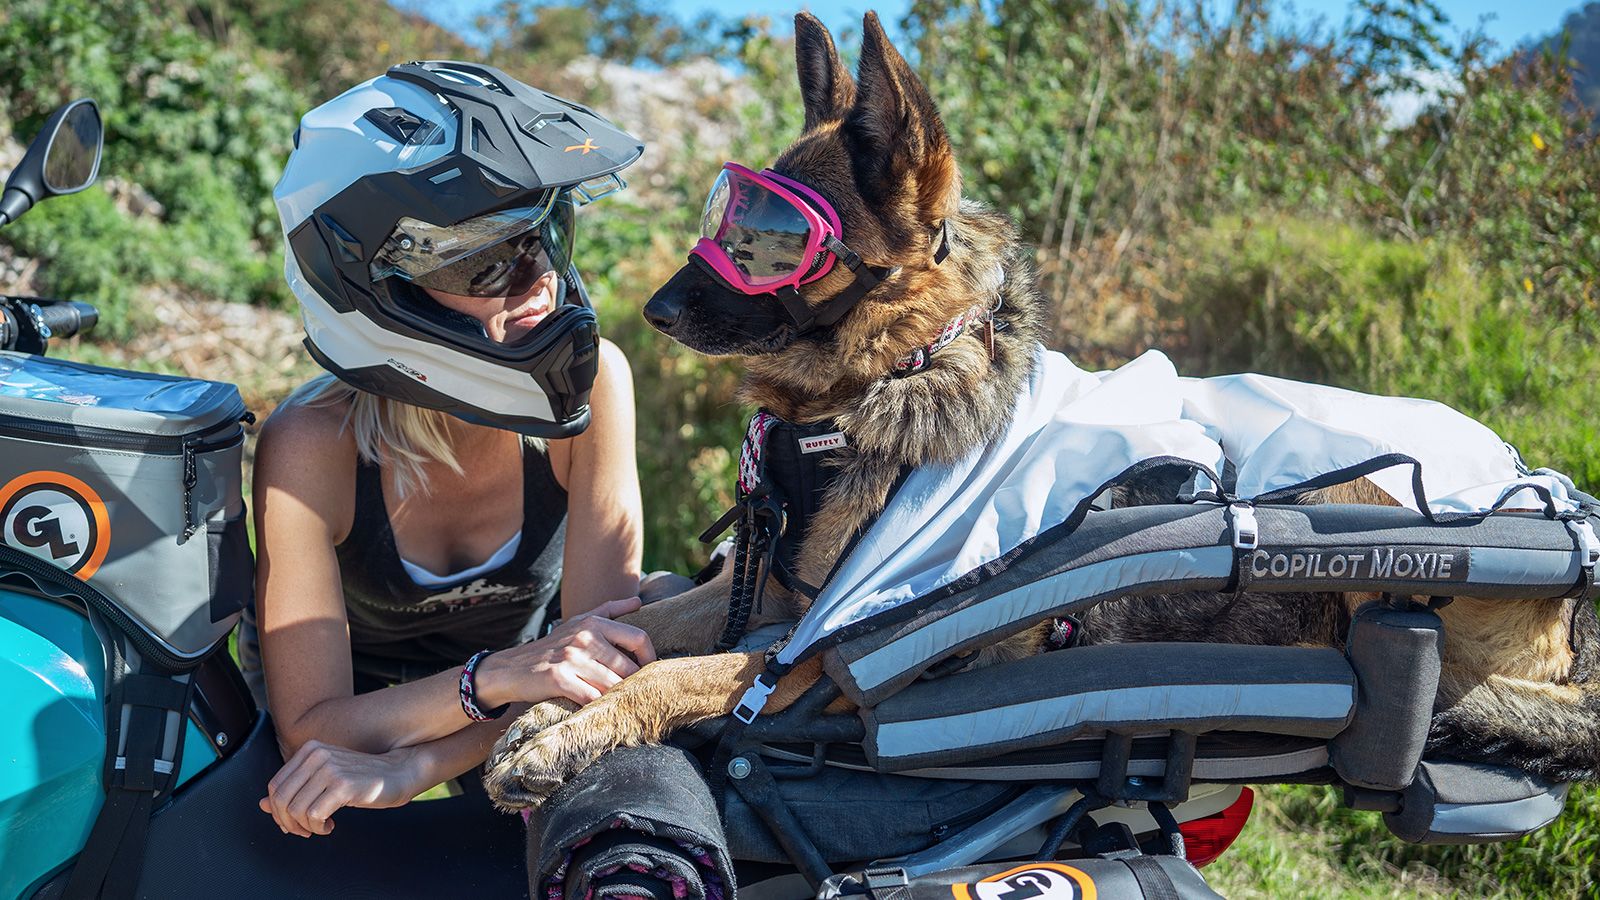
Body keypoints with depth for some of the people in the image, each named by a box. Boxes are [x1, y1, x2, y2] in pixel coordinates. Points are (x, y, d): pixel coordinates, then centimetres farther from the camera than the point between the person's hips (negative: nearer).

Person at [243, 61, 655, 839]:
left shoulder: (592, 381, -23)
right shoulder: (315, 445, -28)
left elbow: (601, 652, -23)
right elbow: (310, 729, -26)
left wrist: (408, 769, -37)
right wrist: (496, 678, -44)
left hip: (498, 719, 2)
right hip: (353, 716, -1)